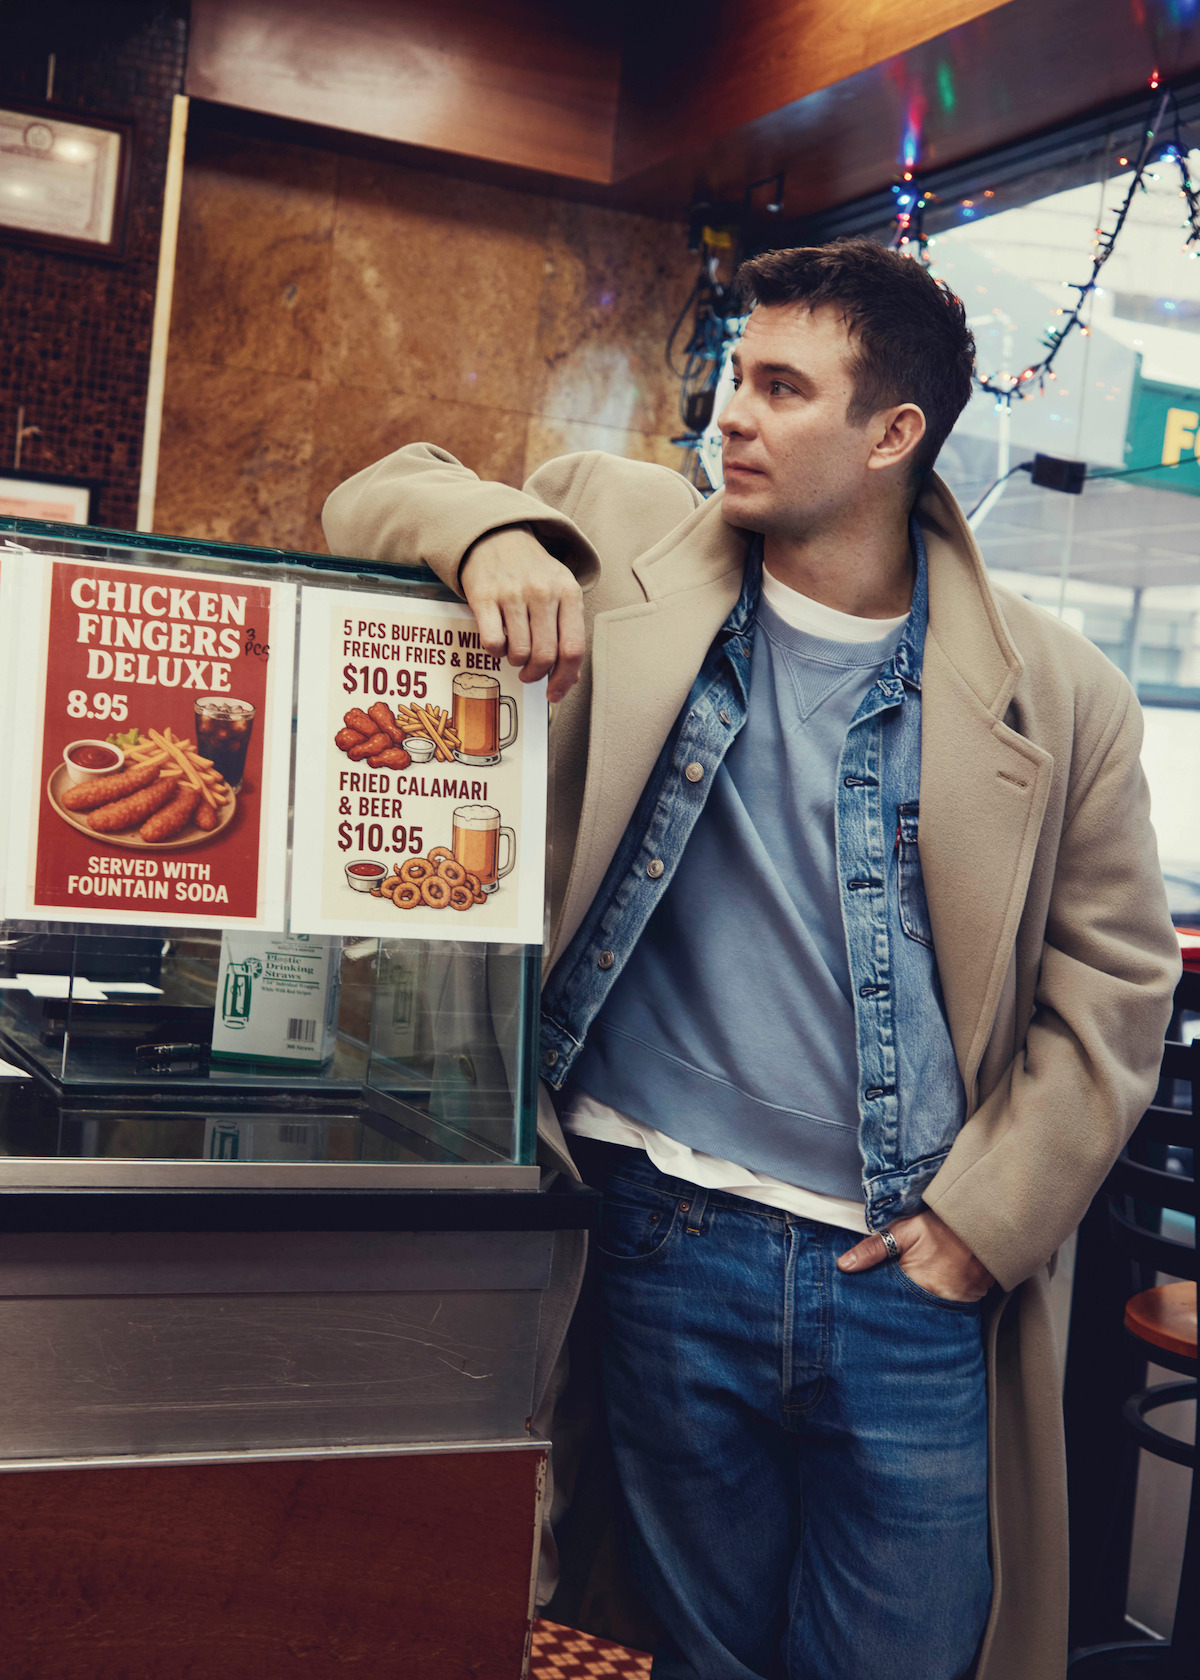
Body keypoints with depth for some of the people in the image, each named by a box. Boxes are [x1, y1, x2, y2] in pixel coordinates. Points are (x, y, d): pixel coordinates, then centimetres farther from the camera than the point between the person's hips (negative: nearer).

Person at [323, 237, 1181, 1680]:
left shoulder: (1058, 694, -2)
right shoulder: (628, 540, 2)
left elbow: (1113, 978, 4)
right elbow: (380, 496, 8)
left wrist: (988, 1213, -3)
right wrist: (492, 533, -14)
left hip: (917, 1285, 0)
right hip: (673, 1236, 1)